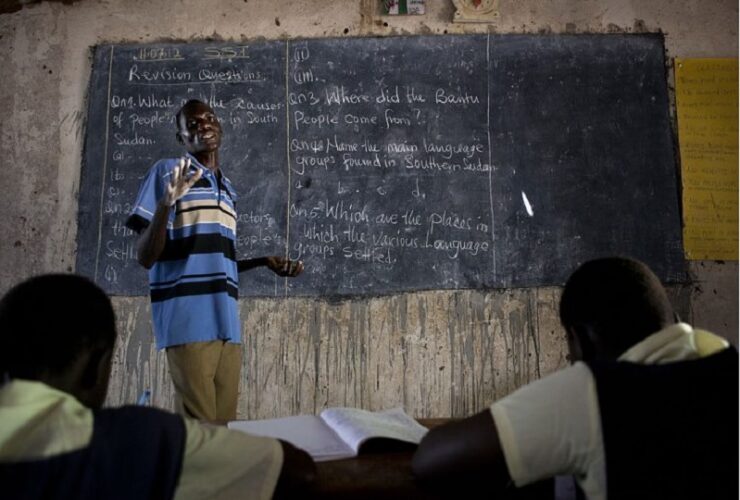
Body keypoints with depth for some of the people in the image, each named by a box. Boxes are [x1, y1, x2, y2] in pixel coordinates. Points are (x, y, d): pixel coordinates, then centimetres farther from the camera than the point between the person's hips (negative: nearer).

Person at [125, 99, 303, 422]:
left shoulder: (228, 190, 20)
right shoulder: (167, 172, -1)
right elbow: (146, 257, -7)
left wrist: (265, 261, 13)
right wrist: (165, 203, -21)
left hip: (227, 323, 7)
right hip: (188, 320, -7)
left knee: (224, 425, 9)